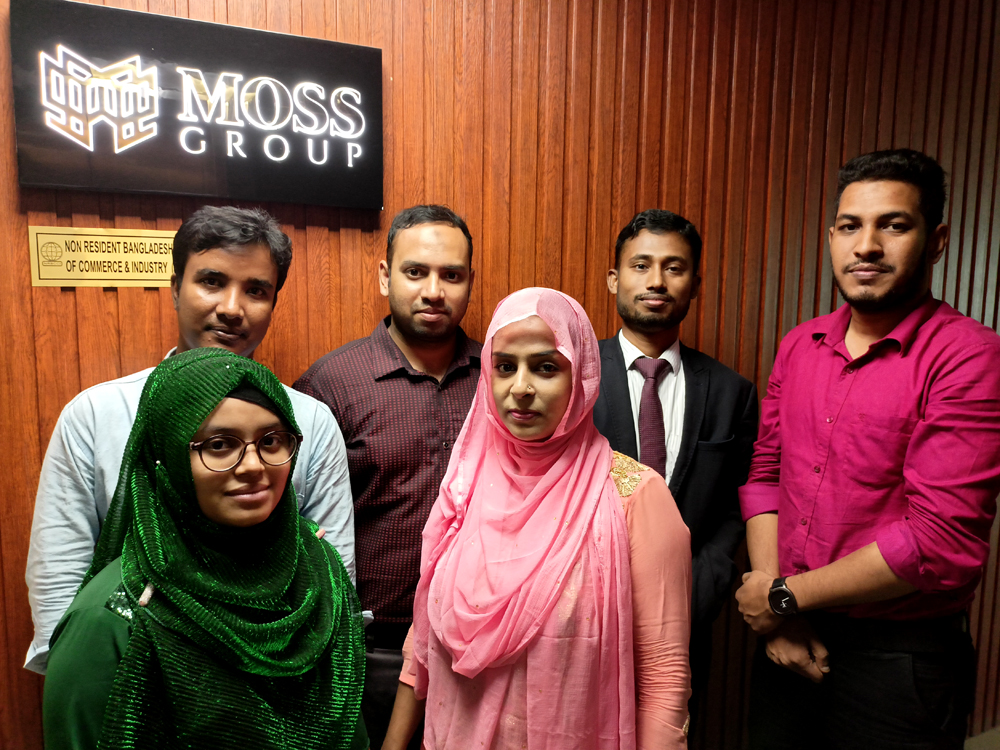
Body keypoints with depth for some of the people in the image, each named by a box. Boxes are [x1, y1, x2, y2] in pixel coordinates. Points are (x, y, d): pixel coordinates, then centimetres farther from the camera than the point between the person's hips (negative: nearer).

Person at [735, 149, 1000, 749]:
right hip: (790, 642, 5)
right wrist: (776, 610, -7)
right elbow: (765, 468, 2)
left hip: (900, 659, -5)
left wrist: (786, 596, -15)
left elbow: (942, 541, -22)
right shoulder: (800, 345, 2)